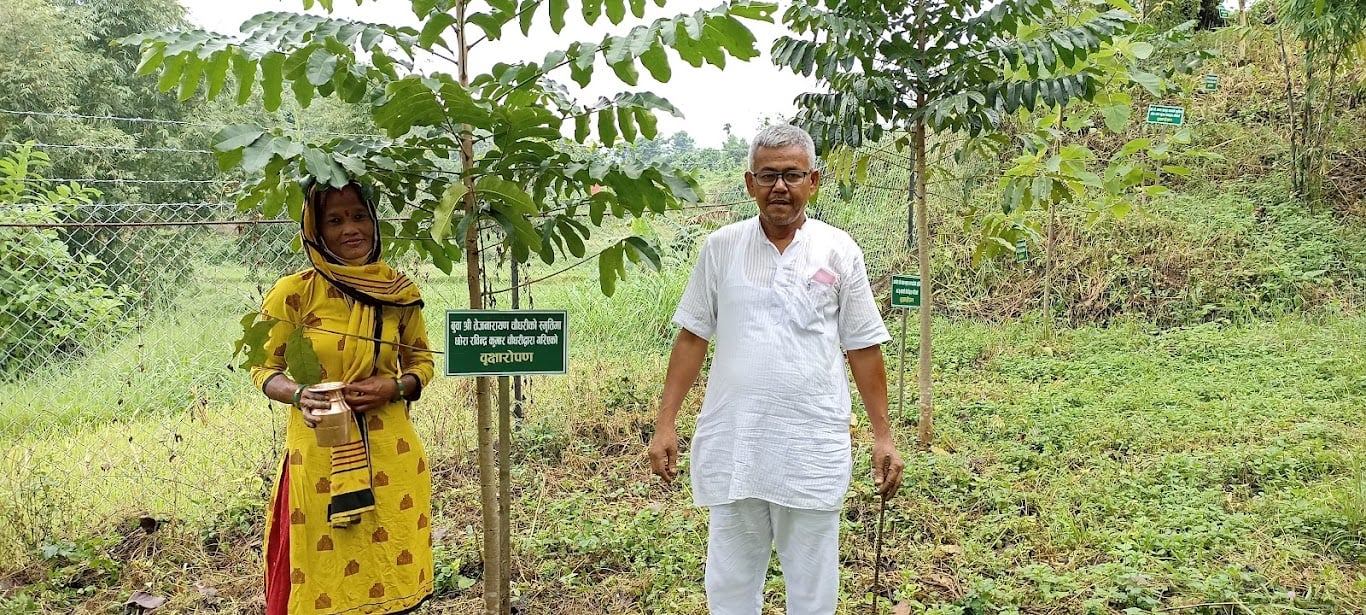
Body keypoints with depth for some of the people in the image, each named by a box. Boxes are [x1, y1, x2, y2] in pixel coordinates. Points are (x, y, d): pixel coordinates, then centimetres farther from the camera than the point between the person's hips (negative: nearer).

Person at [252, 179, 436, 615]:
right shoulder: (296, 292, -6)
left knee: (390, 574, 10)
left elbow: (421, 361, 12)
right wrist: (299, 396, -18)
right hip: (319, 453, -2)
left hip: (390, 455, 2)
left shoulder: (400, 293, 1)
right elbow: (264, 367, 2)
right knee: (324, 577, 6)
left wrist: (393, 388, -9)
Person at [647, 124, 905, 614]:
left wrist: (883, 436, 1)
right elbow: (692, 338, 5)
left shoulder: (840, 252, 1)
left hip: (813, 451, -1)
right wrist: (665, 424, 0)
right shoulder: (720, 248, 3)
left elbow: (863, 349, 4)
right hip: (730, 446, 1)